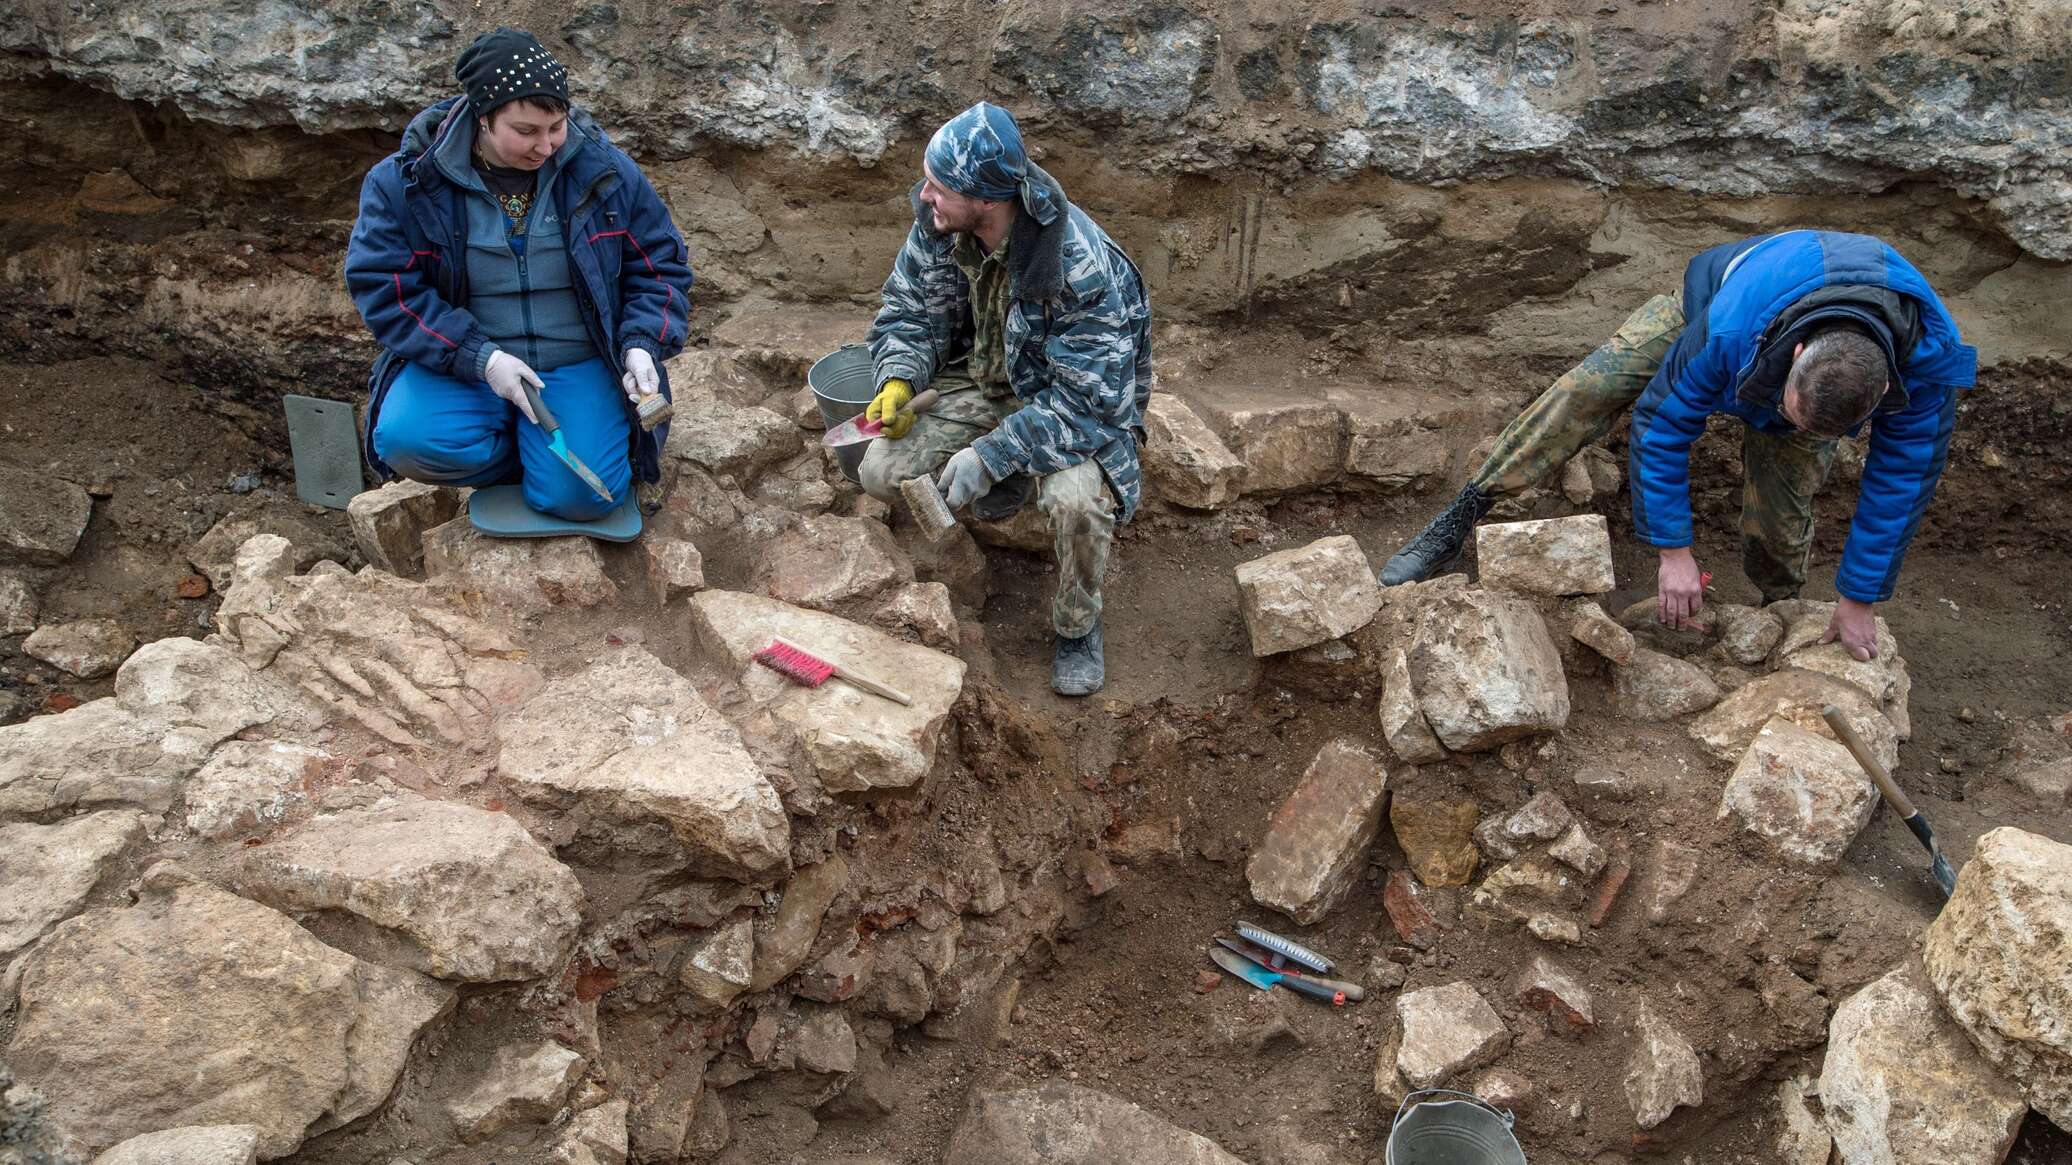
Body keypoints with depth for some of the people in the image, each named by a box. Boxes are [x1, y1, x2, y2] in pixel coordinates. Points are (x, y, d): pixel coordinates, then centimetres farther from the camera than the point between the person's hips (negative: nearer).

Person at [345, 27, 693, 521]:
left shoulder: (603, 170, -5)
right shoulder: (406, 181, -8)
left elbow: (660, 263, 3)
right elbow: (380, 285, -9)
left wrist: (642, 344, -15)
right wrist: (480, 357, -19)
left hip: (579, 364, -1)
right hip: (459, 363, 1)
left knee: (583, 496, -23)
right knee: (406, 441, -28)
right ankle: (541, 454, 0)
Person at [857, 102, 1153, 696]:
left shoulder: (1082, 266, -34)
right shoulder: (937, 223, -15)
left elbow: (1087, 401, -31)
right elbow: (908, 308, 1)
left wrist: (991, 454, -35)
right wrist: (898, 380, -20)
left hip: (1080, 398, -5)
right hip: (979, 380, 6)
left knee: (1076, 499, -35)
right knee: (881, 474, -13)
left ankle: (1077, 625, -4)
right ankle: (1002, 487, 16)